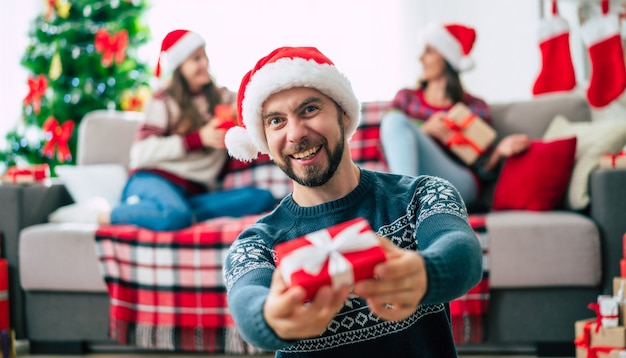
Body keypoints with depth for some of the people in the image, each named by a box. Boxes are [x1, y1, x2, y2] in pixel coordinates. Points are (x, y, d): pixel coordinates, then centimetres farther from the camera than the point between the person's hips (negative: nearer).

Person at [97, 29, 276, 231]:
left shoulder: (222, 98, 22)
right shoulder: (164, 101, 7)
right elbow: (141, 152, -4)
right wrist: (199, 138, -8)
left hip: (195, 194, 5)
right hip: (154, 181, -5)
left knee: (262, 198, -23)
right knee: (174, 216, -41)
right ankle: (109, 216, -14)